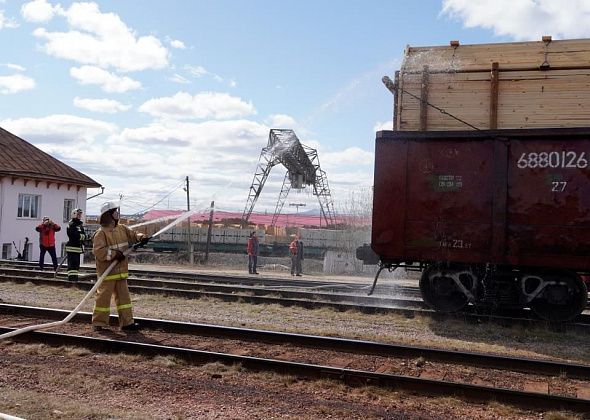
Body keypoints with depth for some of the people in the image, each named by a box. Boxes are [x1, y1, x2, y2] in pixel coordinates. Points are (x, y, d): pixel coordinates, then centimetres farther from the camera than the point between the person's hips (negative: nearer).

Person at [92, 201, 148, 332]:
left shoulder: (122, 229, 9)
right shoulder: (101, 233, -13)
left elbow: (133, 235, 14)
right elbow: (98, 251, -20)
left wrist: (141, 237, -9)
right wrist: (114, 254, -24)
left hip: (121, 271, 7)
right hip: (107, 272, -7)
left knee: (124, 296, 8)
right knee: (103, 297, 1)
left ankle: (127, 322, 13)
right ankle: (98, 322, 13)